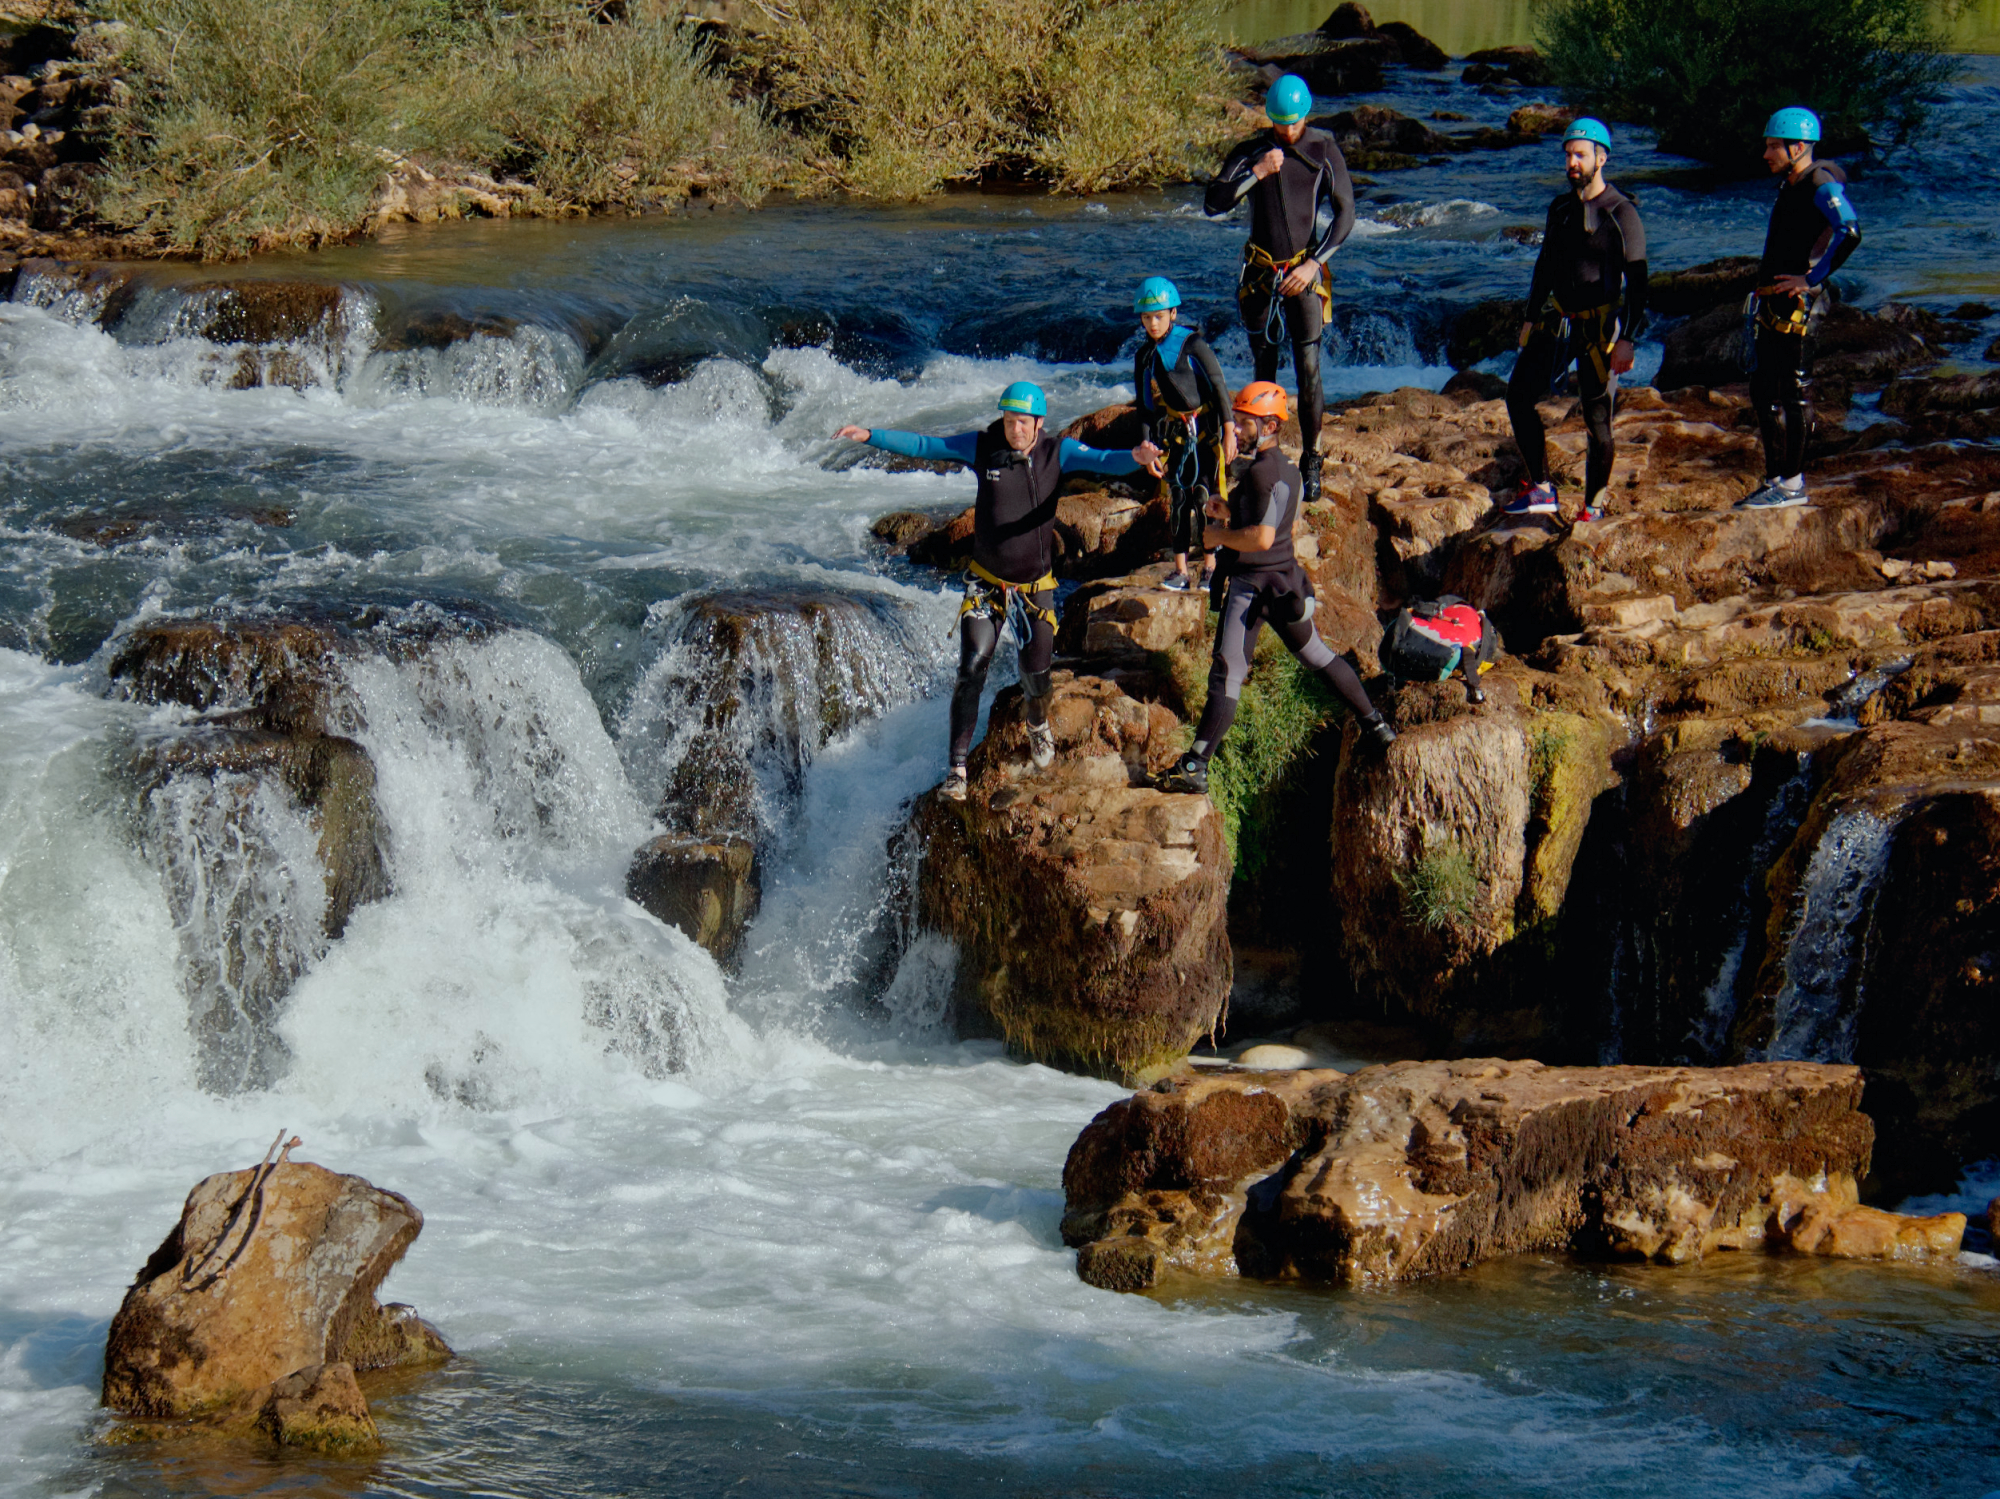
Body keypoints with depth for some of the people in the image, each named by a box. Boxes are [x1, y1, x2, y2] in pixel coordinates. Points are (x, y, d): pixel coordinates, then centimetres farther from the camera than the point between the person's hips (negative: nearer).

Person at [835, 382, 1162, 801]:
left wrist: (1134, 458, -45)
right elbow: (922, 446, -6)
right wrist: (870, 436, -15)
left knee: (1036, 673, 8)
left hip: (1035, 589, 0)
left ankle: (1039, 725, 44)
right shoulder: (981, 448, -9)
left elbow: (1102, 461, -23)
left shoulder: (1057, 452, -10)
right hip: (986, 586, 0)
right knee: (971, 671, -11)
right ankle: (957, 766, -5)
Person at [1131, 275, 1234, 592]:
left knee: (1207, 497, -6)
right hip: (1176, 434, 5)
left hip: (1207, 431, -5)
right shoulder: (1145, 356, 4)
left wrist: (1229, 433, -13)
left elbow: (1219, 387, -11)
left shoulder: (1193, 346, -13)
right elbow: (1146, 406, 11)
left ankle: (1210, 567, 3)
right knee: (1178, 499, 1)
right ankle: (1180, 570, 3)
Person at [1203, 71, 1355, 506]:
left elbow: (1345, 214, -2)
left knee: (1309, 368, -10)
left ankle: (1311, 460, 0)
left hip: (1304, 274, -2)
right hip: (1260, 274, 2)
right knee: (1264, 369, 6)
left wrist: (1314, 264, -11)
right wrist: (1256, 172, -18)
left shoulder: (1324, 151, -2)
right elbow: (1213, 205, -7)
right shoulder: (1249, 153, 2)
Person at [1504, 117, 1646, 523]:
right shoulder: (1561, 208, 8)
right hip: (1559, 318, 7)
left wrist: (1627, 339, -19)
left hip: (1599, 326, -7)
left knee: (1597, 418, -3)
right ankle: (1539, 489, 7)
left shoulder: (1621, 213, -12)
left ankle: (1593, 505, 7)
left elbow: (1636, 280, -13)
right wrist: (1532, 318, 16)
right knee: (1519, 397, 1)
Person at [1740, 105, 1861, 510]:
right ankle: (1775, 479, 20)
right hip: (1773, 305, 10)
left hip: (1797, 305, -10)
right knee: (1764, 393, 13)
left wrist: (1812, 277, -25)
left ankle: (1793, 483, -2)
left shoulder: (1821, 185, -12)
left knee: (1794, 392, -6)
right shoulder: (1790, 187, 18)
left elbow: (1849, 232, -29)